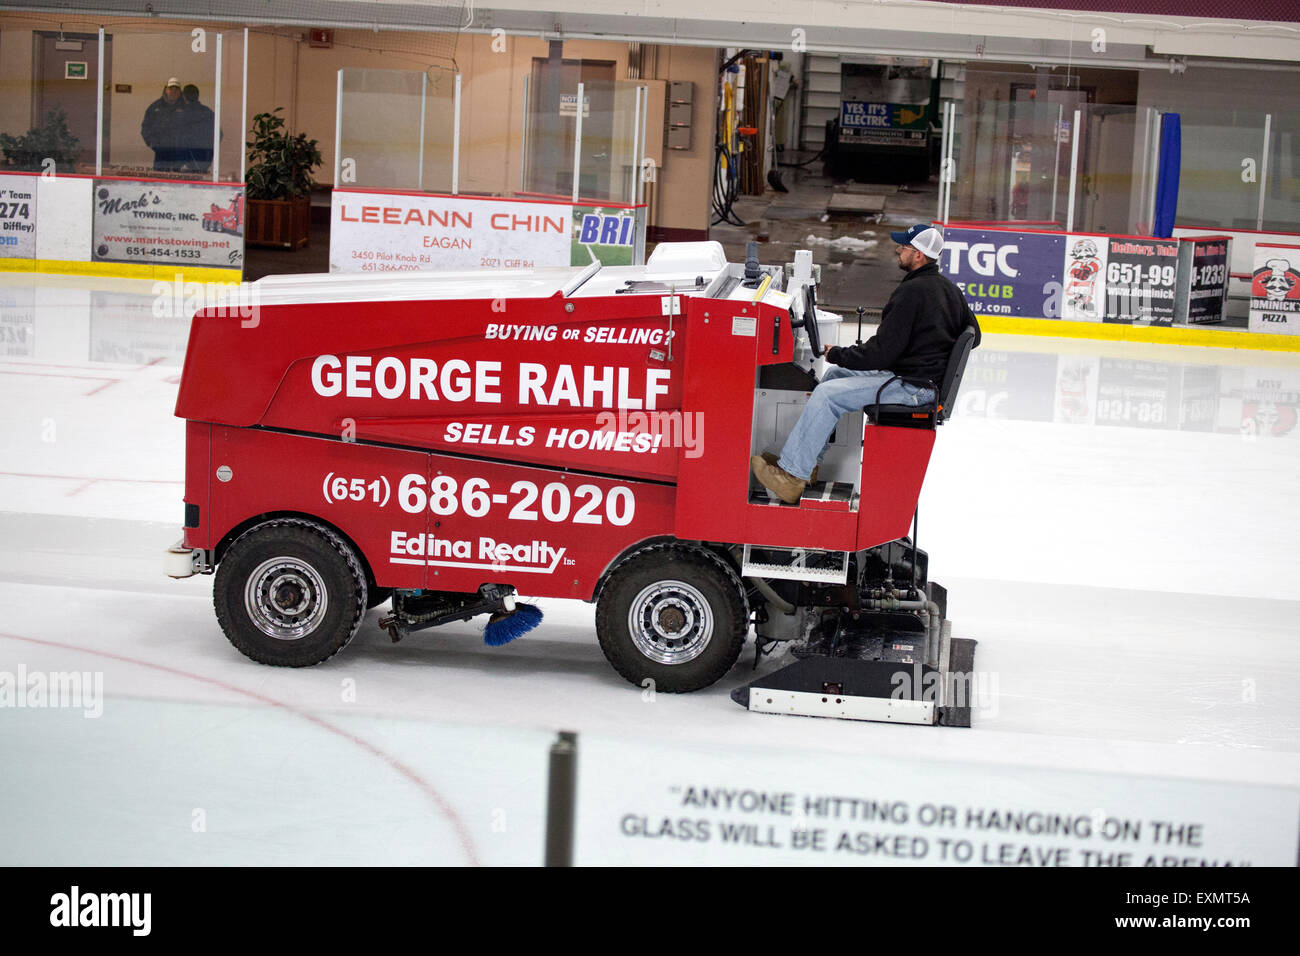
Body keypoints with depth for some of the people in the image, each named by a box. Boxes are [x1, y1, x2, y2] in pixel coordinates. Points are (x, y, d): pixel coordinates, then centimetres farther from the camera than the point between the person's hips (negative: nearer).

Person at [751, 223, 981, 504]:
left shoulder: (912, 292, -19)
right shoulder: (949, 289, 10)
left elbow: (881, 351, -21)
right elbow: (973, 335, 23)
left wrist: (837, 354, -7)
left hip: (910, 386, -11)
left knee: (827, 394, -17)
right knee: (834, 374, 18)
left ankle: (792, 476, -17)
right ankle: (807, 461, 17)